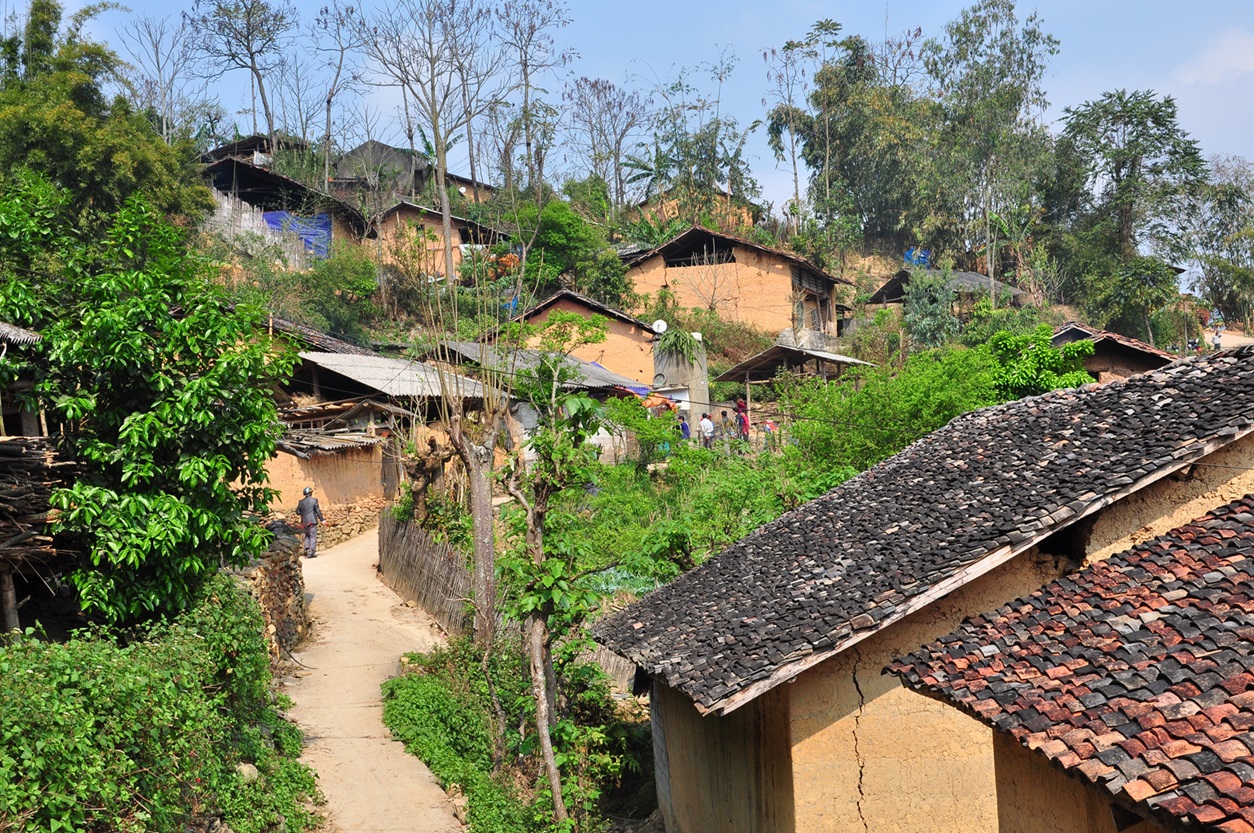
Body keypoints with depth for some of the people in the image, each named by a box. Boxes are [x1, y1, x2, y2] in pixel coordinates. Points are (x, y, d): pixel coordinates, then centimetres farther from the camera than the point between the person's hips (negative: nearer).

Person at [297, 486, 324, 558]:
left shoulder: (301, 502, 4)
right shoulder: (314, 500, -7)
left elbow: (297, 511, 10)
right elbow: (318, 511, -8)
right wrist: (322, 519, -2)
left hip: (304, 522, 4)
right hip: (312, 521, -4)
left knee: (307, 535, 23)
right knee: (313, 537, 1)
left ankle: (306, 549, 7)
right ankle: (311, 553, -3)